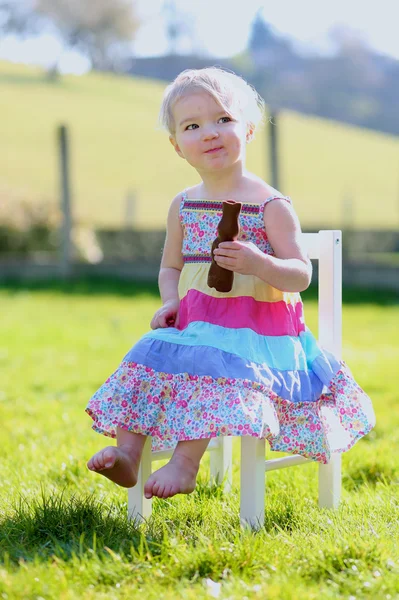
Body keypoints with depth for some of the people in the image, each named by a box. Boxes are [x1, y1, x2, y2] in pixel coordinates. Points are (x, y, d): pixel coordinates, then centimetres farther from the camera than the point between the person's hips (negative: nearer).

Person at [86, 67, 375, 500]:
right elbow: (171, 266, 23)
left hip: (256, 326, -5)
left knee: (215, 368, -31)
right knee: (148, 362, -16)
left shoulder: (271, 205, -6)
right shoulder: (183, 206, 11)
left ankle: (185, 463, -34)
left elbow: (301, 275, -9)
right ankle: (127, 452, -20)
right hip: (193, 322, 6)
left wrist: (258, 263, -28)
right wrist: (170, 301, 1)